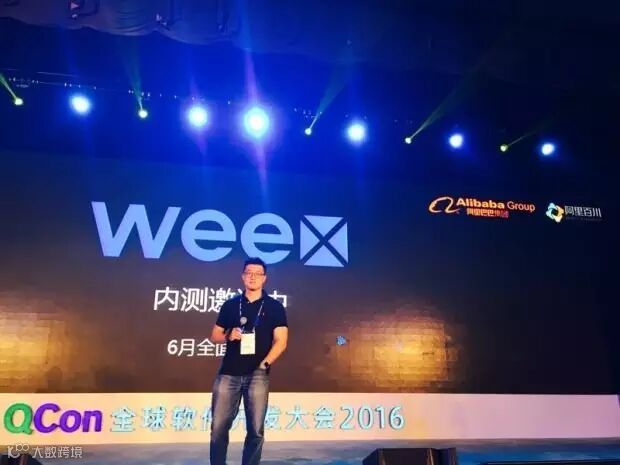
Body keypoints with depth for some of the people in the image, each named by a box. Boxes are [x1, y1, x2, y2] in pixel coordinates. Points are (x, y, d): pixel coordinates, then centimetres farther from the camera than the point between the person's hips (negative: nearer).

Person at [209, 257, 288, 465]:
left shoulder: (274, 307, 4)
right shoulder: (230, 305, 10)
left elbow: (281, 341, -2)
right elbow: (214, 336, 14)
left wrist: (265, 364, -13)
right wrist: (229, 336, -6)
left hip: (257, 374, -2)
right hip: (228, 373, 2)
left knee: (256, 430, 1)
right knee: (218, 427, 3)